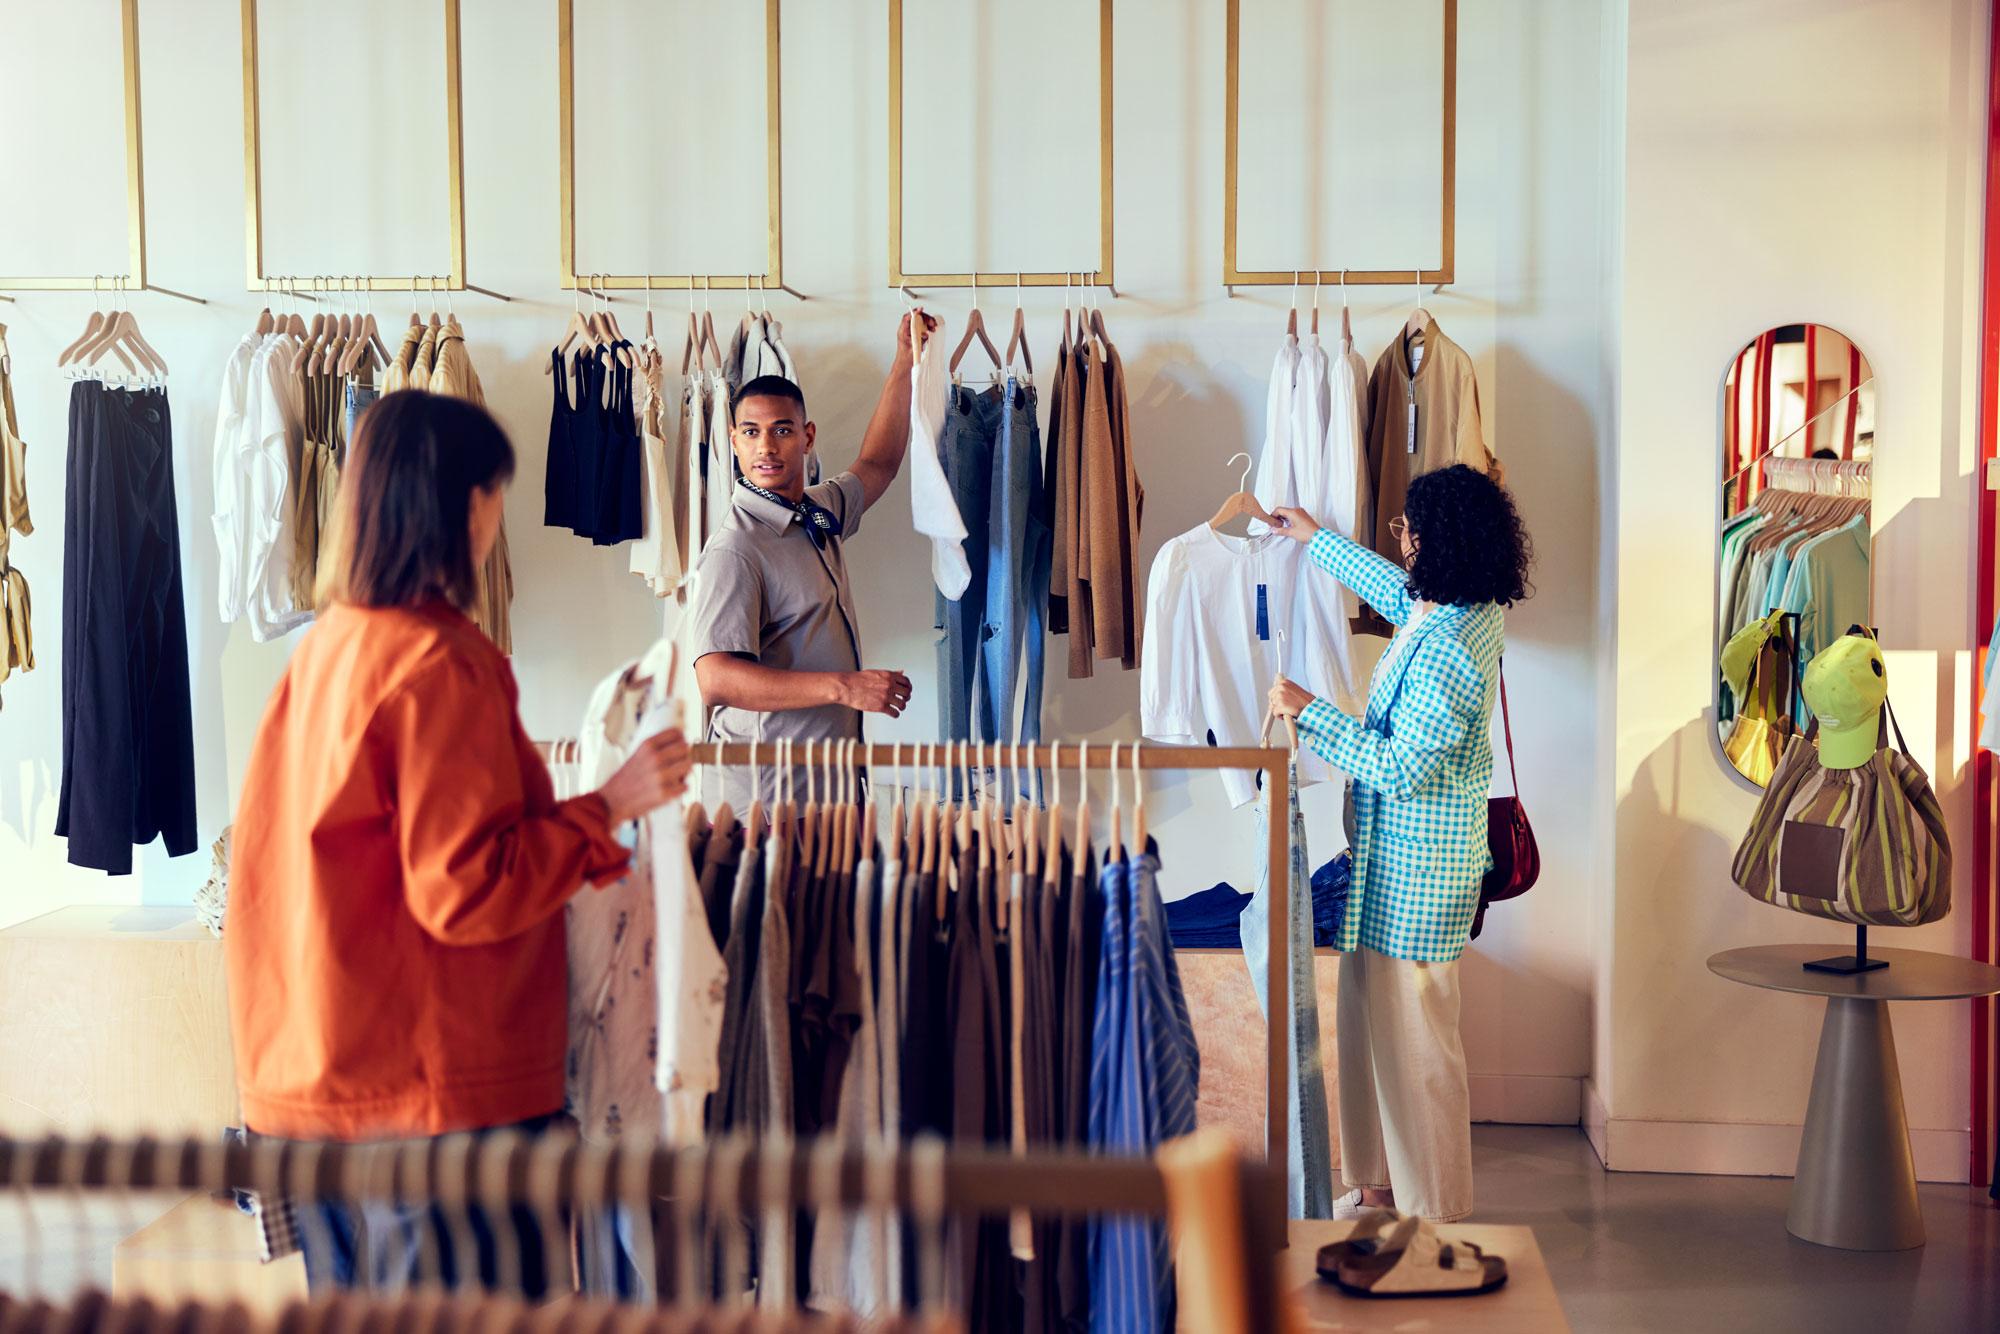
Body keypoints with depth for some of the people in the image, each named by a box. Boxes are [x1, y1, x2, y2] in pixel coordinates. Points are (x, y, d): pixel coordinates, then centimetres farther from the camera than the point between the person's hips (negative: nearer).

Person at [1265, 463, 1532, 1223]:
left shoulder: (1447, 651, -27)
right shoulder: (1466, 610, 4)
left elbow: (1400, 766, -27)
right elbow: (1395, 589, 27)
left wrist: (1309, 712, -20)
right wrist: (1317, 540, 37)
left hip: (1417, 869, -10)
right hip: (1395, 855, 10)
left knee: (1415, 1040, 2)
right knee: (1373, 1023, 20)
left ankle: (1431, 1212, 16)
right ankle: (1383, 1184, 34)